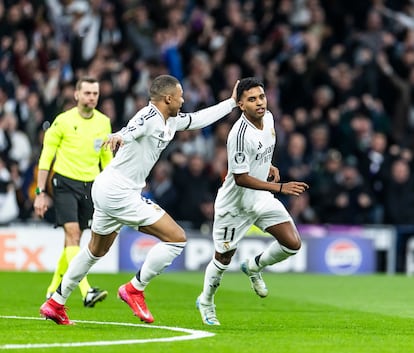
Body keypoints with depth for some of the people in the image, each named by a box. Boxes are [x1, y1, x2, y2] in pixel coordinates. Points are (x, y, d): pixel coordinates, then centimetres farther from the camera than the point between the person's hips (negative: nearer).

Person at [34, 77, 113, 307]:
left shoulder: (104, 123, 7)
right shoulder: (63, 121, -6)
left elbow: (107, 158, 17)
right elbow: (46, 158, -3)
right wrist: (41, 193, -7)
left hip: (90, 185, 5)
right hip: (65, 184, -5)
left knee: (75, 239, 7)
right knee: (72, 233, -17)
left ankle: (54, 290, 22)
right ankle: (86, 292, -28)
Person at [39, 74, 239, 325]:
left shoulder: (170, 121, 11)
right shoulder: (150, 116, -16)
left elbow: (198, 119, 28)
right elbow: (131, 130, -37)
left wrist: (232, 102, 33)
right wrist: (119, 137, -60)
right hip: (119, 192, -11)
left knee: (96, 250, 25)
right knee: (177, 238, -9)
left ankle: (56, 303, 32)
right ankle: (134, 289, -2)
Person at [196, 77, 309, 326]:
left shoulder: (268, 118, -4)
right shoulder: (240, 134, -30)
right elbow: (241, 178, -28)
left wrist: (269, 167, 4)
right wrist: (280, 188, -32)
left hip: (262, 198, 6)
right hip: (235, 204, -6)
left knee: (292, 244, -7)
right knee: (224, 258, 9)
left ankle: (254, 267, 22)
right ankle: (206, 302, 36)